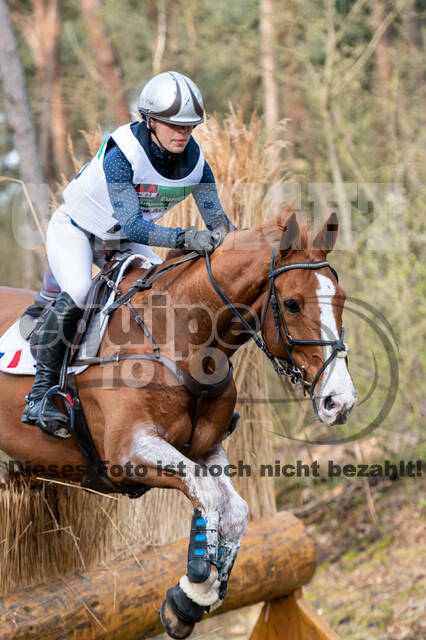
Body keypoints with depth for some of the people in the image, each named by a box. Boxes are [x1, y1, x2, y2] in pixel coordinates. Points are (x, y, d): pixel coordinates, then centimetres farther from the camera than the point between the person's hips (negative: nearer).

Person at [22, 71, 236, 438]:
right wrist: (184, 238, -50)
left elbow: (218, 223, -10)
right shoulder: (122, 155, -34)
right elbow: (131, 225, -39)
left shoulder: (195, 162, -15)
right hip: (74, 229, -7)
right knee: (76, 294, -29)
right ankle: (40, 395, -23)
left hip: (119, 241, 7)